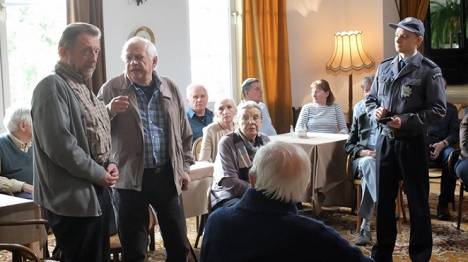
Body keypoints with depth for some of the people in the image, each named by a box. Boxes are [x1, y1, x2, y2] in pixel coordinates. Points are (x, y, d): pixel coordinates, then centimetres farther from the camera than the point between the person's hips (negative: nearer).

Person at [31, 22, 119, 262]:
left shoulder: (82, 88, 15)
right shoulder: (53, 87, -16)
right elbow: (60, 145, -25)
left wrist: (110, 163, 4)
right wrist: (98, 173, -15)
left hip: (96, 192, 10)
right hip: (73, 197, -10)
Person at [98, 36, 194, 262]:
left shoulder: (171, 89, 5)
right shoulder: (112, 89, -4)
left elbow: (184, 133, 12)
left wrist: (185, 167, 9)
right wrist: (109, 111, -25)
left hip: (167, 175, 3)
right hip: (131, 177, -2)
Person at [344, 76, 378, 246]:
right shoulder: (360, 115, 20)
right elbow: (349, 145, 14)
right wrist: (362, 152, -7)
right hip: (363, 160, 2)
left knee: (369, 171, -37)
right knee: (368, 163, -37)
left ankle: (365, 226, -40)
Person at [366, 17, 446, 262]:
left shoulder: (429, 70, -7)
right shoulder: (384, 66, 9)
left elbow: (438, 109, -11)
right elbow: (370, 99, 14)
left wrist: (405, 121, -21)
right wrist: (375, 111, -8)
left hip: (412, 142, -5)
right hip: (384, 140, 5)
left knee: (417, 201, 6)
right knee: (383, 199, 14)